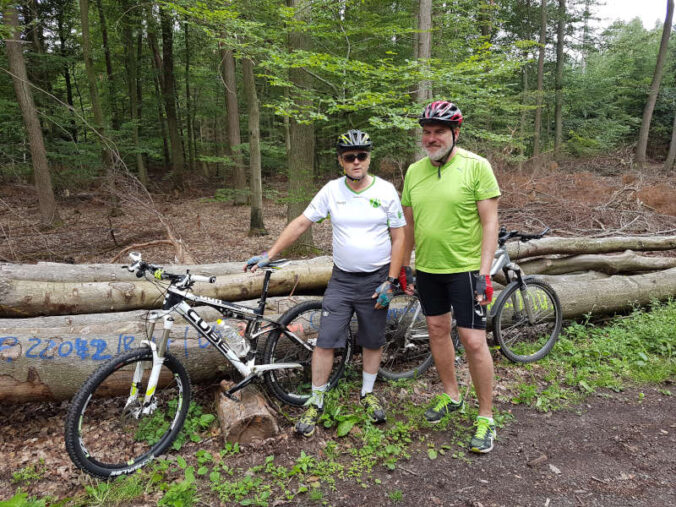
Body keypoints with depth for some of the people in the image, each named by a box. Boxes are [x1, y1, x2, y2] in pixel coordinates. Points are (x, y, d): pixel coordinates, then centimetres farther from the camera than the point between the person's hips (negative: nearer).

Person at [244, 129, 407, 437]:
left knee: (373, 342, 12)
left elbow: (398, 238, -4)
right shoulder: (332, 190, -3)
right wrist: (269, 255, -6)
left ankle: (367, 394, 34)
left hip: (376, 280, 0)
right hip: (342, 279, 1)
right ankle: (316, 403, 16)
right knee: (325, 341, -1)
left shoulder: (386, 190, -6)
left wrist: (390, 282, -10)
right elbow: (301, 223, -1)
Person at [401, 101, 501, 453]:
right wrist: (405, 265, 14)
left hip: (465, 269, -5)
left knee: (473, 341, -3)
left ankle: (486, 417, 14)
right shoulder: (414, 171, 5)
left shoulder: (476, 166, -10)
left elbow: (489, 222, -11)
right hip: (427, 269, 6)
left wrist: (484, 272, -16)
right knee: (437, 330, 14)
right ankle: (451, 395, 34)